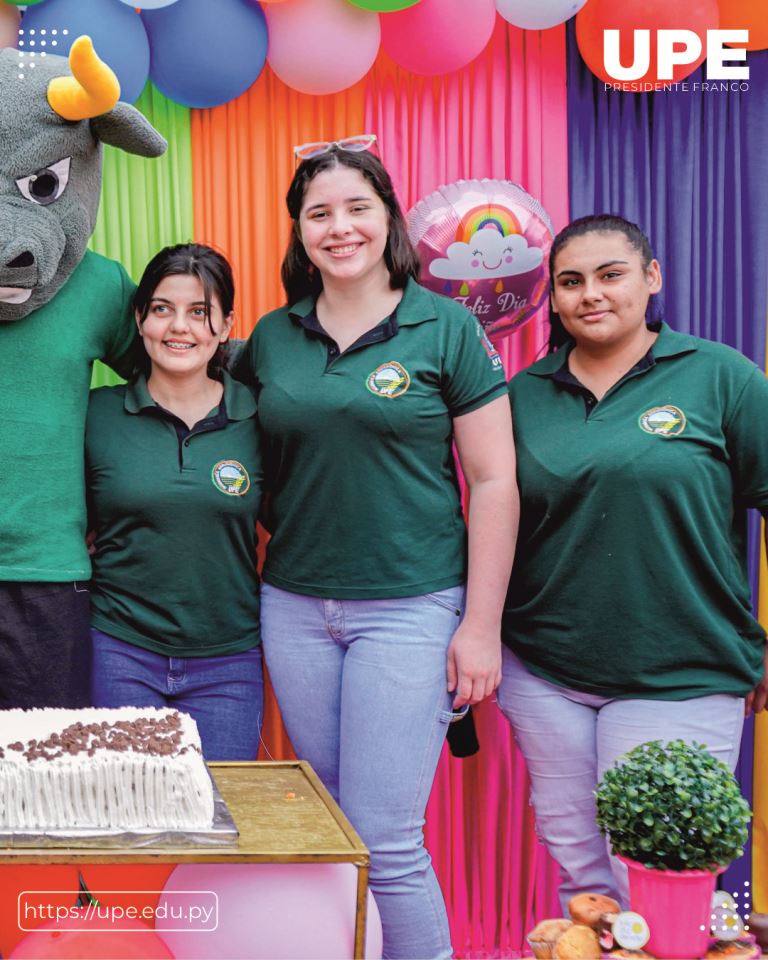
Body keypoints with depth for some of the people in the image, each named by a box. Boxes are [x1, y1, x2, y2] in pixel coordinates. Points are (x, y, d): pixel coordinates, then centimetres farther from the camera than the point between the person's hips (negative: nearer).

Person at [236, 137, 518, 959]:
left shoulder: (445, 328, -4)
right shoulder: (271, 337, 7)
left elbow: (493, 480, -5)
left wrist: (481, 622, -9)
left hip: (411, 607, -4)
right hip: (294, 607, 5)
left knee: (384, 839, -4)